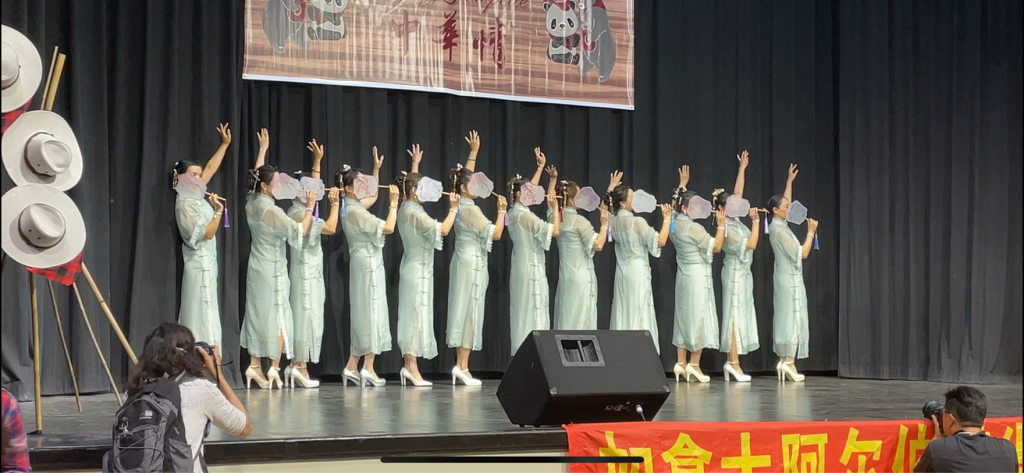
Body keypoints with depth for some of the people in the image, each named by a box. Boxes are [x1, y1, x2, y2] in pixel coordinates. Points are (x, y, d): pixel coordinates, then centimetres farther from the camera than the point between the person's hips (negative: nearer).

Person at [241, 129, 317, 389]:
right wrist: (309, 208, -15)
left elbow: (257, 176, 18)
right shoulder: (271, 211, -20)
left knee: (257, 315, 9)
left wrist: (262, 150, 27)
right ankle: (274, 368, -2)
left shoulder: (251, 203, 1)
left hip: (257, 267, 8)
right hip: (273, 270, -8)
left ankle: (254, 365, 8)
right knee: (277, 318, -1)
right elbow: (300, 232, -21)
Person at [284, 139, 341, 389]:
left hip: (310, 272, 10)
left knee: (303, 318, 9)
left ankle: (295, 365, 9)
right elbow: (330, 228, -25)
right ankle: (300, 366, -7)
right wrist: (335, 202, -16)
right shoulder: (298, 214, -16)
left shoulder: (300, 210, 11)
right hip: (306, 272, -10)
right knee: (306, 317, -8)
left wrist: (317, 160, 24)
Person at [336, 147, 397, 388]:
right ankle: (368, 368, -4)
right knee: (371, 313, -6)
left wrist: (376, 169, 26)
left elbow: (373, 196, 31)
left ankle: (352, 367, 12)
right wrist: (393, 203, -9)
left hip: (367, 264, 10)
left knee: (364, 314, 11)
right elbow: (388, 228, -19)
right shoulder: (355, 211, -17)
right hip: (368, 264, -10)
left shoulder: (355, 207, 10)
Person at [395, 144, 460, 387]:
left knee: (413, 317, 9)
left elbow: (410, 183, 28)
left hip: (414, 268, 10)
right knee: (416, 315, -9)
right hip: (418, 269, -10)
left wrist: (415, 165, 36)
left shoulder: (406, 209, 9)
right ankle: (412, 367, -10)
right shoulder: (415, 213, -18)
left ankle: (409, 366, 10)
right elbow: (442, 230, -25)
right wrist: (453, 209, -15)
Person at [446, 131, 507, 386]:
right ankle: (463, 367, -11)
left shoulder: (458, 205, 8)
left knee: (464, 312, 7)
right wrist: (501, 210, -8)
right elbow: (496, 233, -17)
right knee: (469, 311, -9)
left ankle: (460, 364, 6)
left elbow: (465, 176, 22)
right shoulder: (471, 210, -15)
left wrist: (473, 152, 26)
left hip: (464, 261, 9)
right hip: (473, 263, -9)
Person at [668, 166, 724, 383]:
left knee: (684, 317, 9)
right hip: (698, 276, -8)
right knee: (698, 317, -4)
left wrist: (682, 185, 34)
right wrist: (721, 225, -12)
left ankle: (681, 362, 9)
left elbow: (677, 203, 24)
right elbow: (716, 246, -13)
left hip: (684, 275, 8)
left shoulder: (676, 224, 4)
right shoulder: (693, 228, -17)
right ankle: (694, 364, -5)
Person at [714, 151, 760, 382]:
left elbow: (738, 191, 12)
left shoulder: (735, 219, 6)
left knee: (740, 316, 5)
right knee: (735, 315, -9)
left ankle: (732, 362, 4)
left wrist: (742, 168, 11)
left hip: (742, 272, 9)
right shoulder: (725, 227, -17)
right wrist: (756, 221, -17)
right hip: (735, 272, -9)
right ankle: (734, 362, -10)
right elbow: (751, 244, -19)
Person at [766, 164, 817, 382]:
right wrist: (811, 232, -10)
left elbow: (785, 202, 25)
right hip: (790, 279, -10)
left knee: (786, 318, 7)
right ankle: (788, 362, -12)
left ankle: (784, 361, 6)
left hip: (788, 278, 10)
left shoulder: (779, 225, 8)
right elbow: (802, 253, -16)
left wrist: (790, 181, 25)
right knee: (791, 318, -10)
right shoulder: (779, 230, -18)